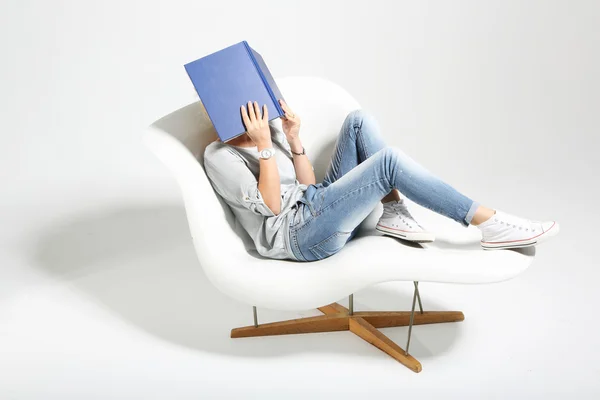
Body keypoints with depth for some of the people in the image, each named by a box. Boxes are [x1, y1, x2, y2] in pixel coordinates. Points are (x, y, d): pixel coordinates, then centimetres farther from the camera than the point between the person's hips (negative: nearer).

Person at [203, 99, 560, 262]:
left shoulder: (270, 129, 18)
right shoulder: (219, 156, -5)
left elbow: (308, 186, 14)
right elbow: (270, 205, -15)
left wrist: (293, 140, 2)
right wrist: (265, 146, -16)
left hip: (320, 207, 8)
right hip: (300, 235, -8)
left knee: (359, 120, -5)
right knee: (388, 159, -25)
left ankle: (393, 215, -12)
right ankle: (490, 224, -23)